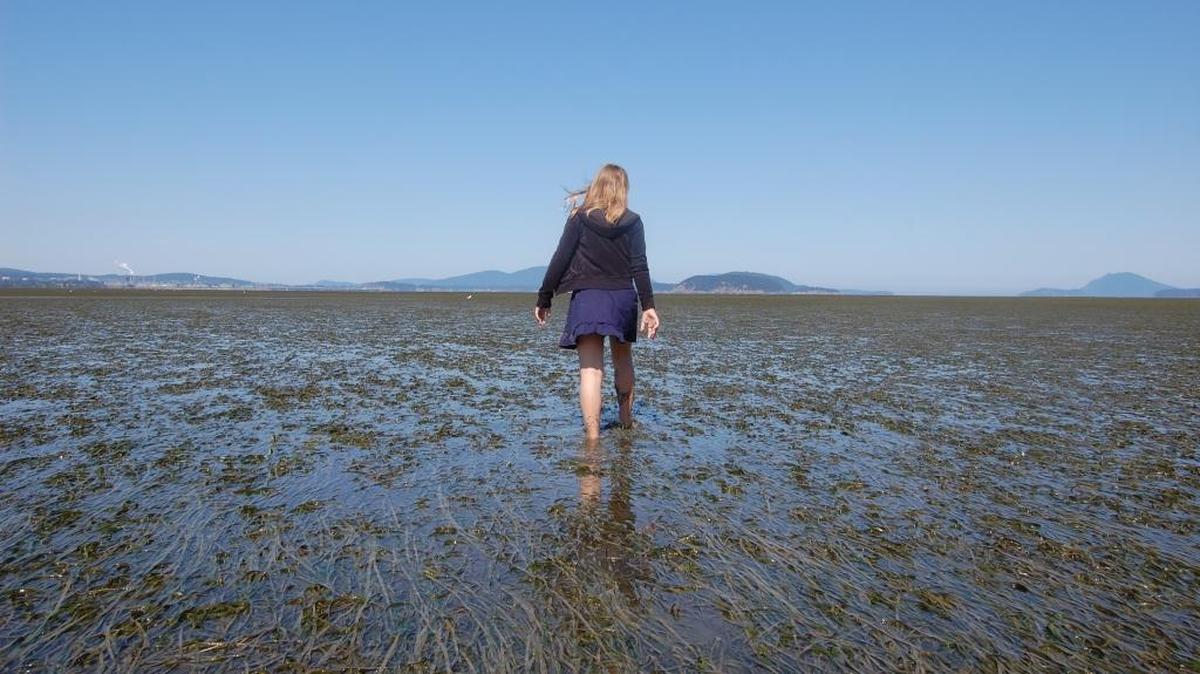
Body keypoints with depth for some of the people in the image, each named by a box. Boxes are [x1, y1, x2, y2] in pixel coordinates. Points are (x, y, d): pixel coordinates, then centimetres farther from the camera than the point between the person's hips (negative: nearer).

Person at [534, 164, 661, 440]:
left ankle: (592, 436, -14)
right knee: (623, 360, 22)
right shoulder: (633, 221, 4)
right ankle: (626, 420, 39)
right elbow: (639, 266, -4)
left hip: (588, 298, -3)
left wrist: (544, 299, 3)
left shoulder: (580, 217, 0)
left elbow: (560, 260, -3)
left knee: (591, 369, -6)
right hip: (623, 298, 3)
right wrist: (648, 306, -6)